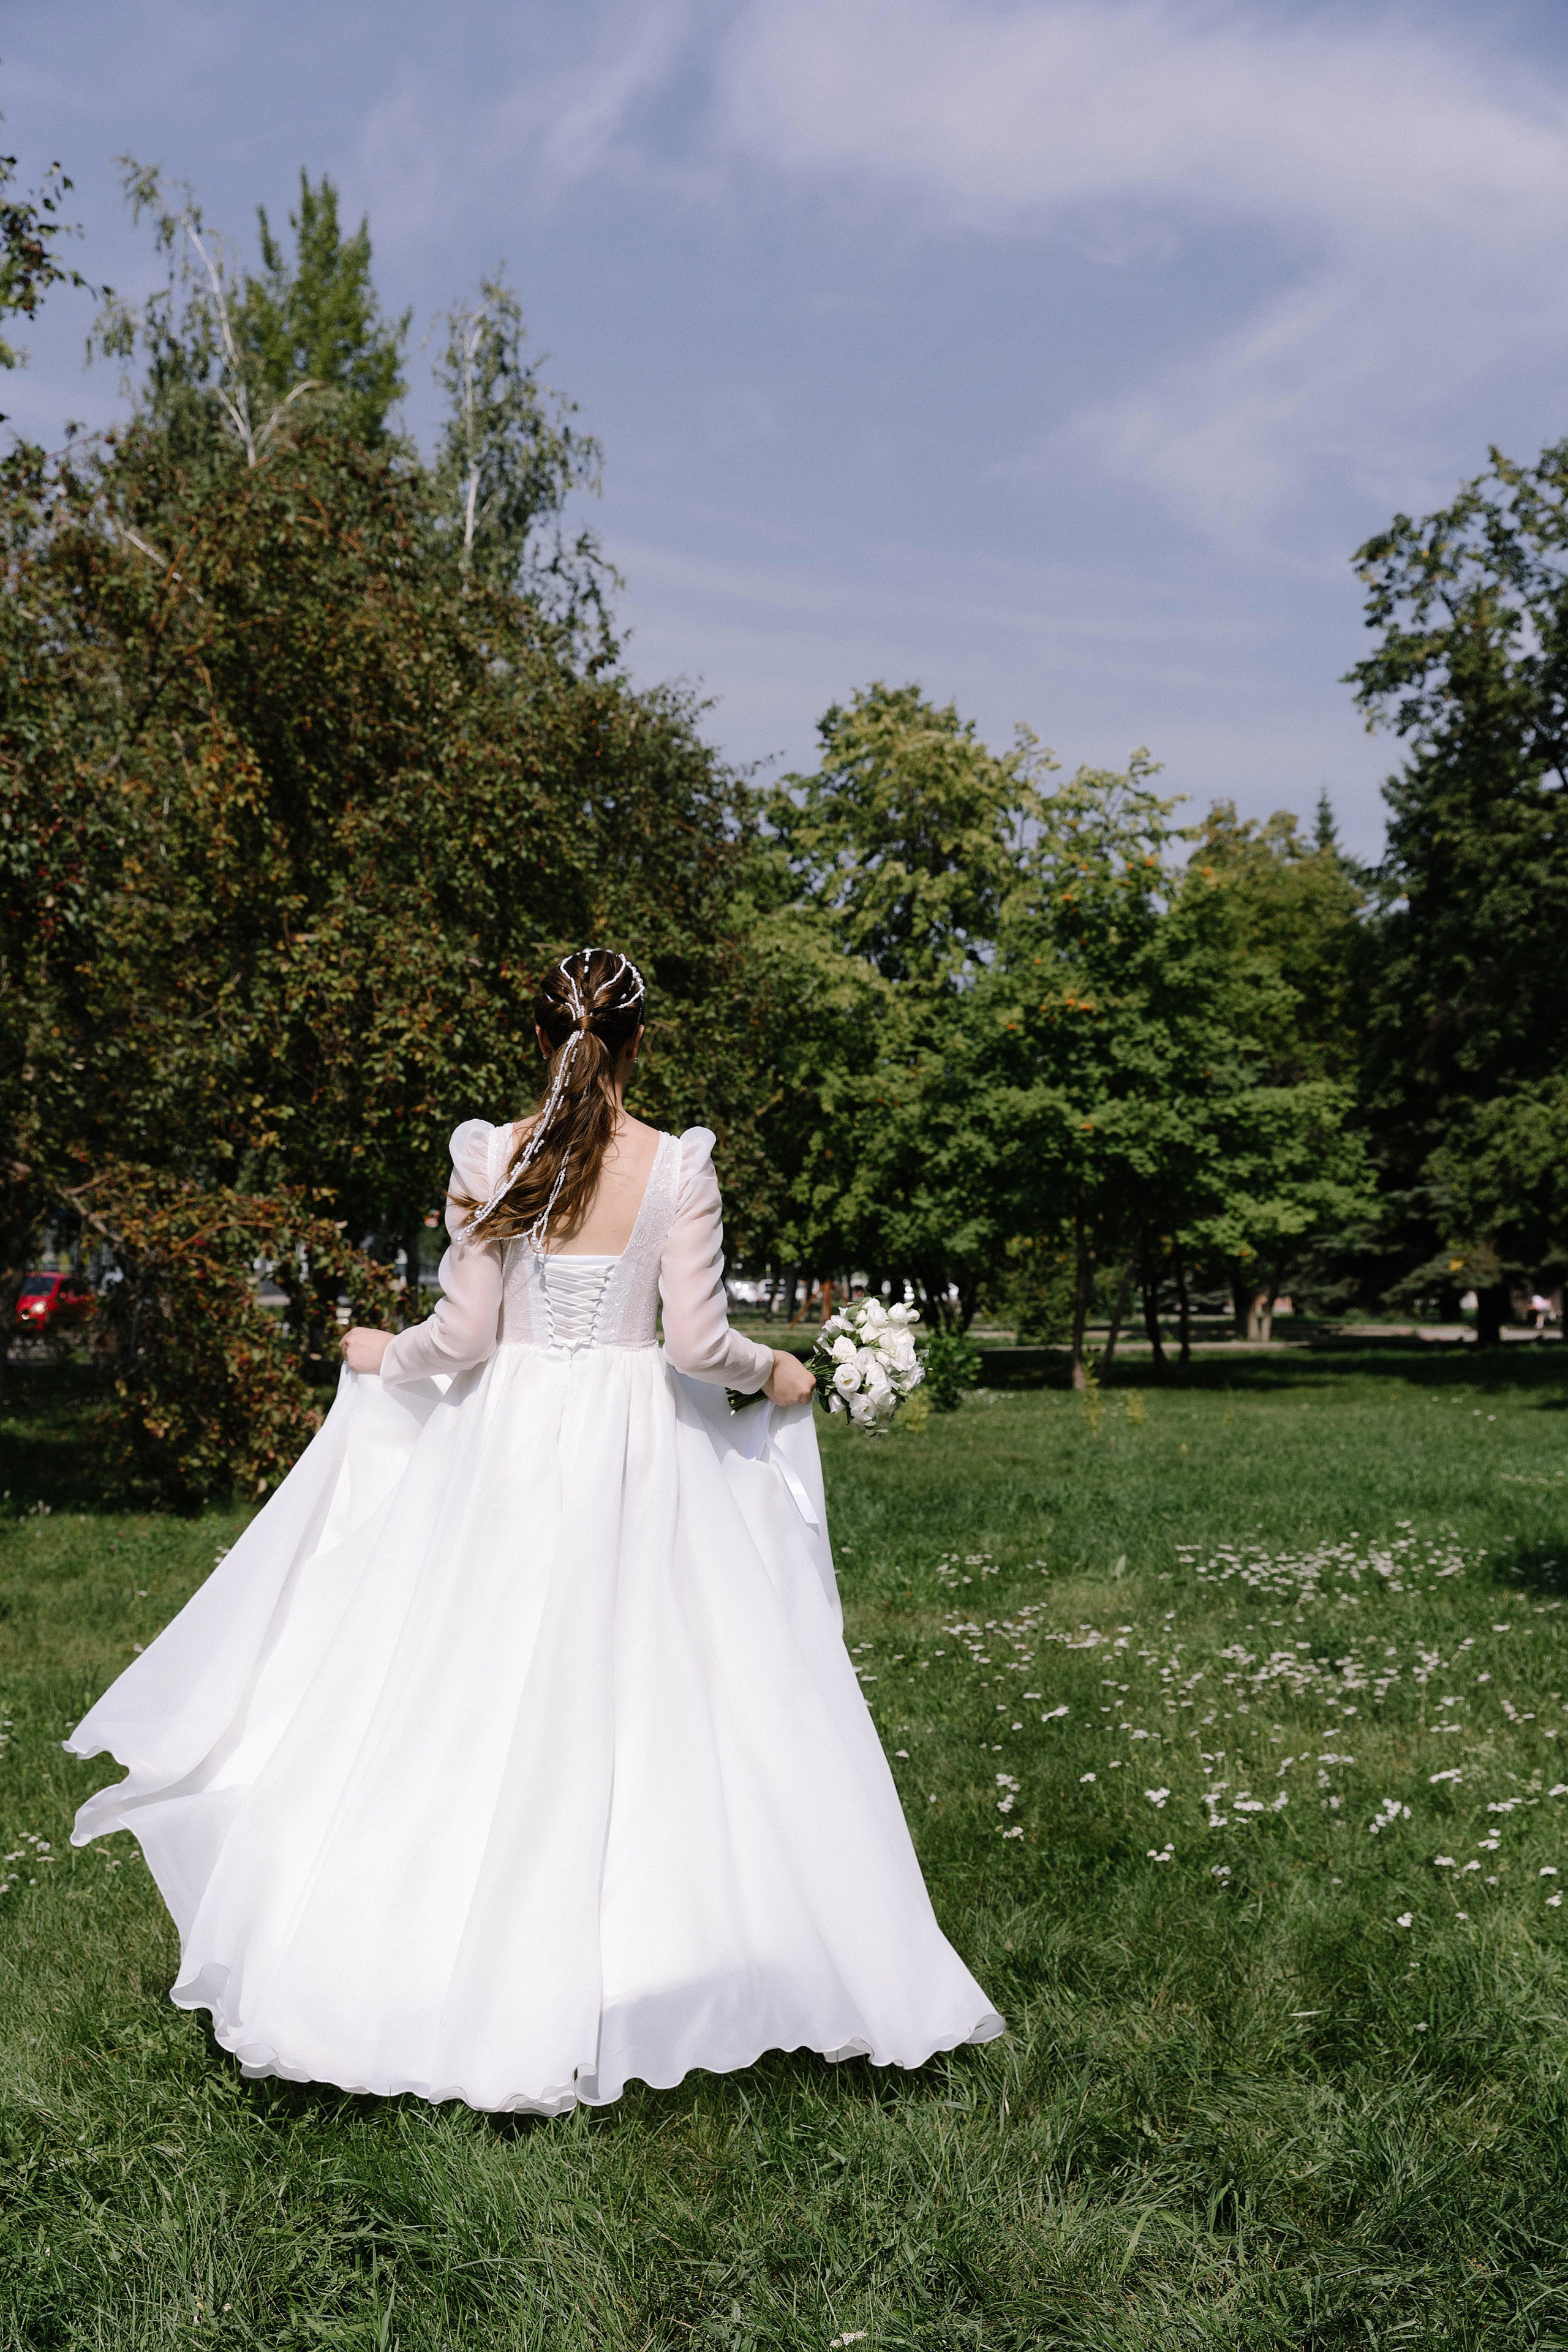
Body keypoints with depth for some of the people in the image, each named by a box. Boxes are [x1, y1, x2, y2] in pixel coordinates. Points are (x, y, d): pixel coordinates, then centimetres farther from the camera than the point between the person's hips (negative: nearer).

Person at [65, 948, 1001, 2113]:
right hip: (635, 1449, -1)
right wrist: (777, 1372, 10)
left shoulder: (494, 1155, -4)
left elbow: (464, 1336, -4)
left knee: (487, 1703, 8)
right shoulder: (678, 1165, -6)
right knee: (649, 1701, 7)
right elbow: (697, 1341, -10)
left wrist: (380, 1355, 15)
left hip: (510, 1444, 1)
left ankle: (464, 1987, 16)